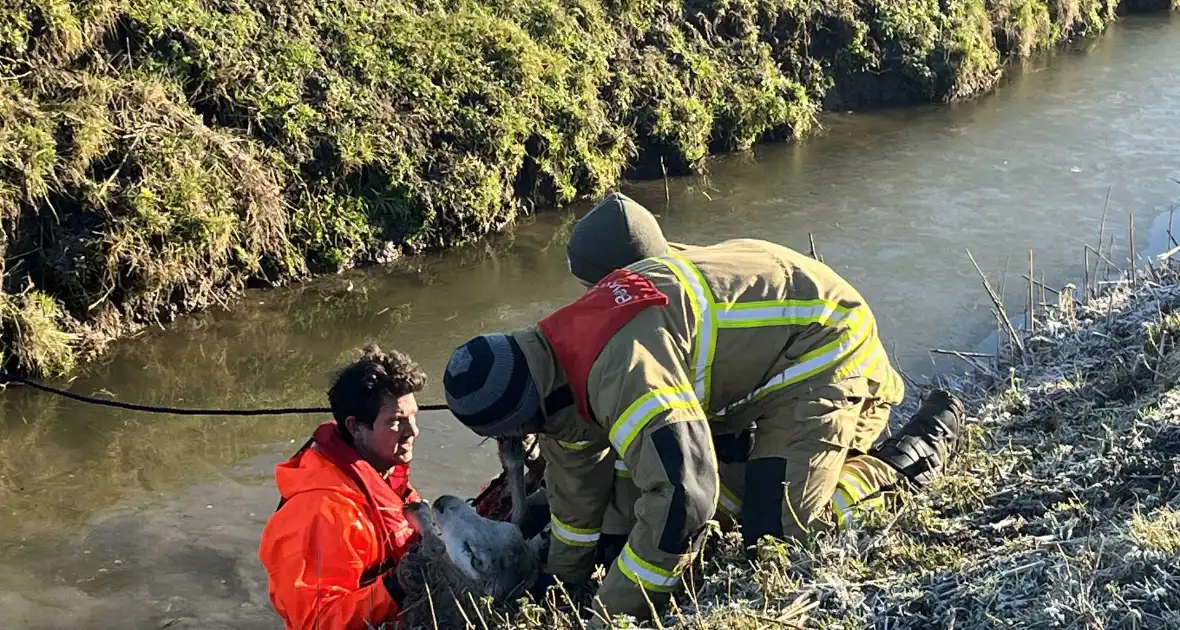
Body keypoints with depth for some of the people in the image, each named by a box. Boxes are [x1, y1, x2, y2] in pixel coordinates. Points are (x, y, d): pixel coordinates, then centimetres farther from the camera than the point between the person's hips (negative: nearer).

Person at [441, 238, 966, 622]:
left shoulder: (621, 368, -36)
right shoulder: (561, 354, -3)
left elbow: (680, 497, -41)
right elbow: (575, 481, 13)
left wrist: (614, 612, -29)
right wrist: (562, 581, 22)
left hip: (823, 342, -10)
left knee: (777, 531, -16)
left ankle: (915, 454, 1)